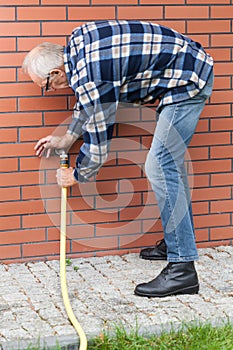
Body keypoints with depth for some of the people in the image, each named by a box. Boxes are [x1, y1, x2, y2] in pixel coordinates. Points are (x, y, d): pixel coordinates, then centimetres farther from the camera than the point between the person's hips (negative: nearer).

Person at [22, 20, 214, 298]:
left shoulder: (87, 77, -24)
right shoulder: (77, 40, 4)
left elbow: (98, 142, -13)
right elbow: (90, 99, 22)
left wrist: (76, 176, 6)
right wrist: (66, 139, 28)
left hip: (187, 81, -11)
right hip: (192, 64, 11)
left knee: (161, 167, -13)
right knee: (170, 162, 19)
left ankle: (182, 268, -13)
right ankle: (178, 242, 32)